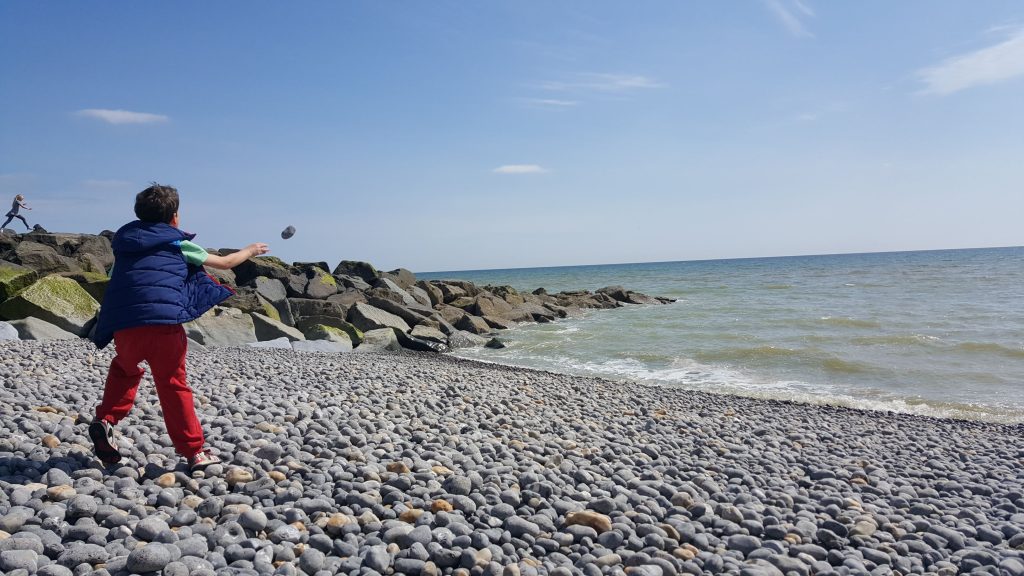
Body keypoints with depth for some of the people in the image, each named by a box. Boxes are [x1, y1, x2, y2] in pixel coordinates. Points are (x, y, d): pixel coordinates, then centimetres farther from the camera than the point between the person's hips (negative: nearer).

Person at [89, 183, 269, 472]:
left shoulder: (124, 239, 22)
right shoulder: (178, 243, 12)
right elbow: (225, 262, 21)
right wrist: (250, 250, 40)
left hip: (123, 326, 4)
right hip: (165, 321, -3)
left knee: (125, 369, 32)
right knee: (173, 385, 9)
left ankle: (105, 419, 15)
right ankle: (195, 452, 12)